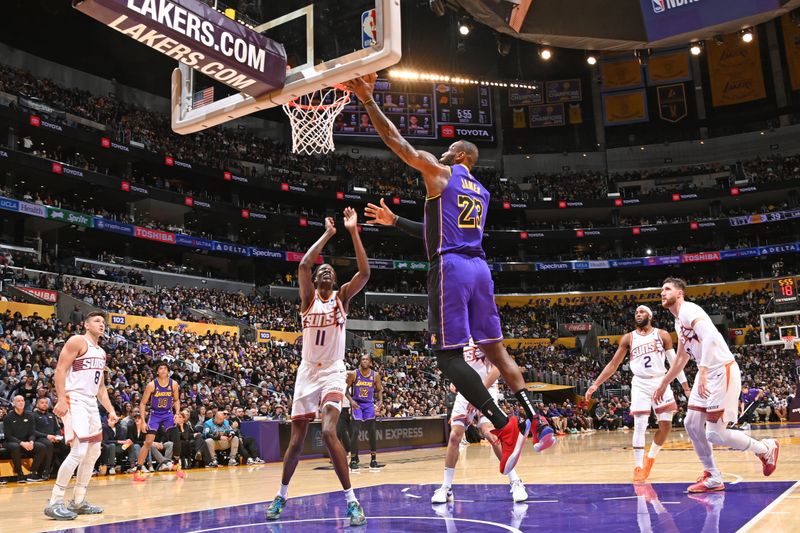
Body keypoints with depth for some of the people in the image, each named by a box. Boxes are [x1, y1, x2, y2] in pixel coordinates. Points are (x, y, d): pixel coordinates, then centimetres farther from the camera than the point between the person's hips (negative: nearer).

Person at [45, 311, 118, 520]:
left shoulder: (101, 352, 19)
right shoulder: (77, 341, -6)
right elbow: (60, 370, -14)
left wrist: (111, 410, 14)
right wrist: (61, 399, -25)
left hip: (91, 403, 9)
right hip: (74, 401, -9)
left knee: (94, 452, 10)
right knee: (78, 452, -16)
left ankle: (78, 501, 19)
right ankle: (54, 503, -8)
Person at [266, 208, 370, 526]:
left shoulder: (342, 297, 3)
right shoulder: (308, 298, 4)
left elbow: (364, 273, -14)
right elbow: (303, 265, -13)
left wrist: (353, 231, -18)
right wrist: (327, 234, -9)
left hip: (333, 373, -2)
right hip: (307, 373, 3)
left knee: (328, 432, -24)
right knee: (296, 439, 9)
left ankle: (351, 501, -18)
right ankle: (281, 496, 30)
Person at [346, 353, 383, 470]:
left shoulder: (375, 375, -2)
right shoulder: (353, 374, -8)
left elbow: (379, 390, 8)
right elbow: (346, 389, -2)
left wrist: (380, 401, -9)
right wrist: (351, 400, -17)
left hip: (369, 404, 2)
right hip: (356, 404, -2)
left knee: (372, 432, -1)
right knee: (355, 432, -8)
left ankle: (373, 459, 9)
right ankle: (353, 459, 1)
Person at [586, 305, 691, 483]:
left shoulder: (662, 335, 3)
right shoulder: (628, 338, 4)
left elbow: (674, 361, 5)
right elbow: (613, 364, 5)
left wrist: (686, 386, -1)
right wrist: (595, 384, -2)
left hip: (661, 382, 1)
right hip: (640, 384, -1)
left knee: (666, 425, 1)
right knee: (640, 425, -9)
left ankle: (650, 458, 23)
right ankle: (638, 467, -2)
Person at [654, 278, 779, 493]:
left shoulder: (689, 310, -13)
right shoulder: (678, 321, 17)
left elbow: (710, 337, -31)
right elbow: (681, 358, 28)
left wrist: (703, 371, -37)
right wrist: (663, 384, 32)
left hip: (722, 371, -10)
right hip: (707, 374, 10)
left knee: (715, 434, -8)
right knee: (692, 424, 6)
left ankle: (766, 448, 15)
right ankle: (713, 478, 15)